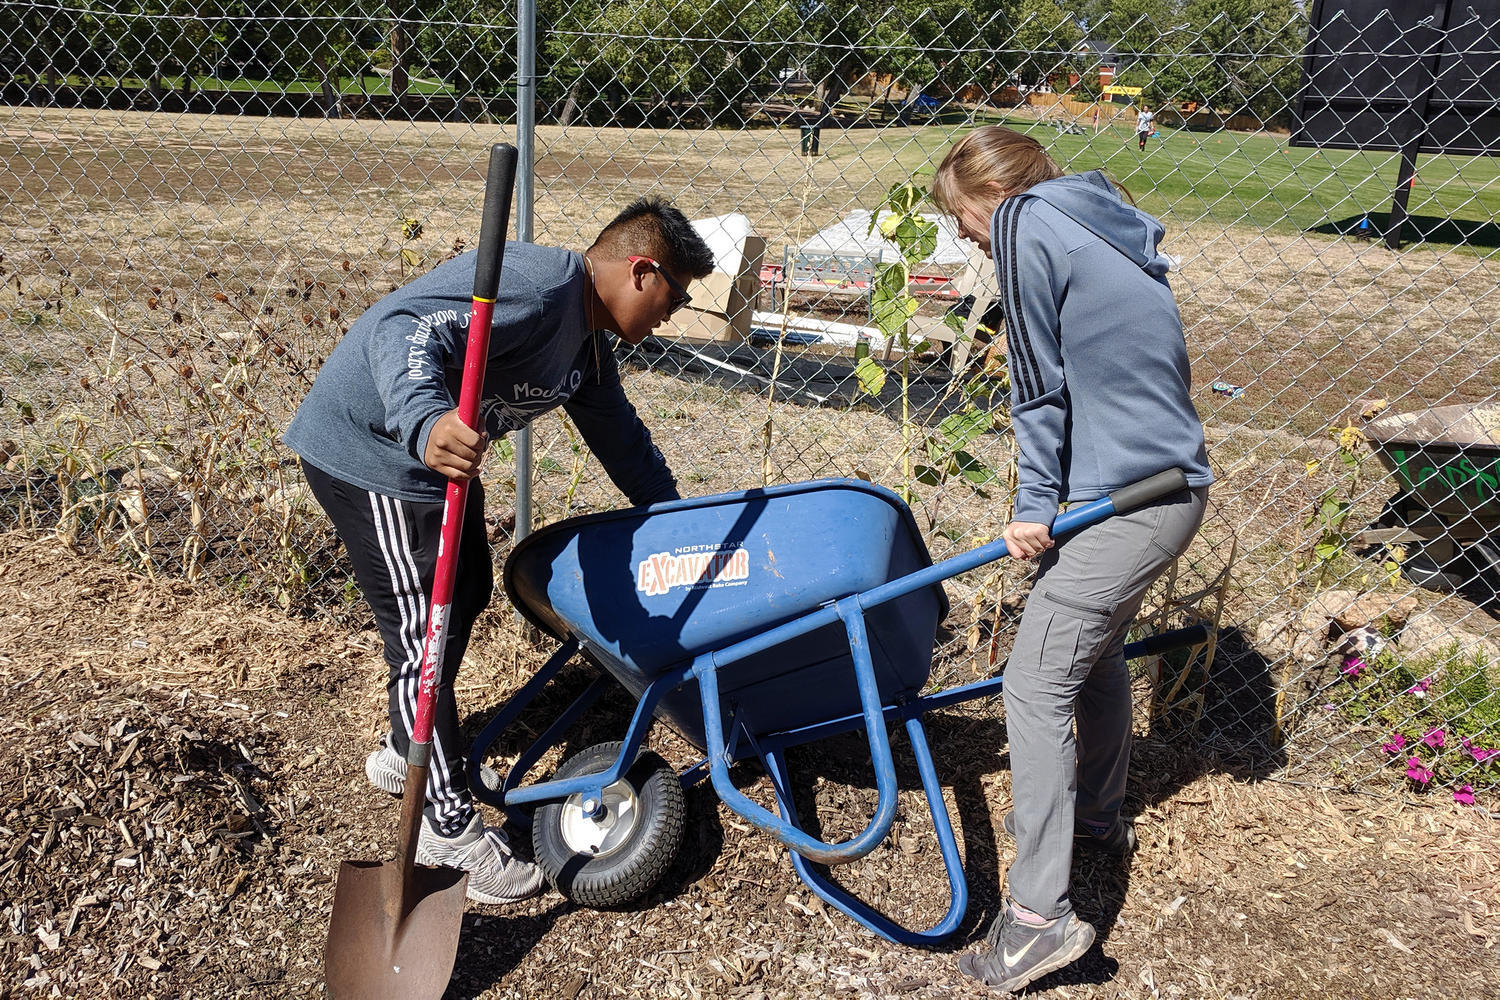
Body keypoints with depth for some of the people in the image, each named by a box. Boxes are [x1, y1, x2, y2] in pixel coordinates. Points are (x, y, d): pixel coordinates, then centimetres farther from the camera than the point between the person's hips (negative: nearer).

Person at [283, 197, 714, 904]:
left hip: (437, 451, 11)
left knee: (467, 595, 19)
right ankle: (449, 825, 5)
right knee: (424, 630, -7)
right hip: (371, 448, -11)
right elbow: (406, 328, -35)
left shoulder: (587, 345, 10)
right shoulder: (542, 285, -23)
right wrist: (427, 421, -55)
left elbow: (622, 439, 24)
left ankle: (408, 752, 38)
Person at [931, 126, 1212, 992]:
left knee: (1037, 685, -7)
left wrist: (1036, 502, -4)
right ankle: (1098, 816, 44)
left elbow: (1041, 384, -10)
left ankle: (1041, 912, -5)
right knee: (1096, 651, 25)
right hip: (1172, 481, 10)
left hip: (1124, 499, -10)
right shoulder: (1099, 222, 18)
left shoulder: (1027, 224, -9)